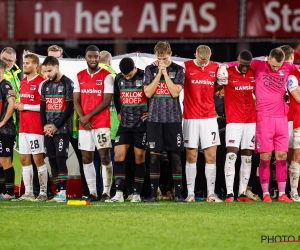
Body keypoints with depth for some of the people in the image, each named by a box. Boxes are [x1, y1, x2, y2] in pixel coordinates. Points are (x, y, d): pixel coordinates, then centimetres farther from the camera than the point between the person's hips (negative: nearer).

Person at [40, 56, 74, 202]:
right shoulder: (45, 85, 13)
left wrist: (56, 126, -12)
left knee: (60, 159, -12)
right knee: (52, 160, 4)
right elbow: (42, 107, 15)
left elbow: (70, 108, -10)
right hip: (48, 129, 6)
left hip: (62, 129, -6)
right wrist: (45, 125, 0)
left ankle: (63, 193, -13)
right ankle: (57, 192, 6)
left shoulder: (67, 84, -6)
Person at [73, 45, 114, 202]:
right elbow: (76, 101, 9)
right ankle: (92, 192, 9)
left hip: (102, 123, -4)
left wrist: (88, 116, -11)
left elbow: (106, 101, -8)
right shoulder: (79, 77, 11)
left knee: (105, 157, -7)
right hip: (84, 124, 4)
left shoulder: (106, 76, -2)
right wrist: (83, 119, -6)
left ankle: (106, 192, -4)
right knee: (86, 158, 3)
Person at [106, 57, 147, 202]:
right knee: (119, 155, -6)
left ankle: (137, 194, 6)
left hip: (141, 124, -4)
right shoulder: (118, 78, 4)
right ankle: (119, 193, -7)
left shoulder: (144, 77, -12)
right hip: (125, 123, 4)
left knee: (139, 157, 0)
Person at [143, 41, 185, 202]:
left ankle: (178, 193, 1)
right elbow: (148, 93, -3)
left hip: (173, 118, -1)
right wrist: (159, 73, -6)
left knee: (175, 155, -1)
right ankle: (153, 193, 3)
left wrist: (165, 73, -8)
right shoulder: (150, 70, 7)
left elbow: (175, 92, -8)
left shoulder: (178, 70, 3)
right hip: (154, 118, 1)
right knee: (154, 155, 0)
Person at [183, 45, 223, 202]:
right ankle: (190, 193, 6)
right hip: (190, 118, -2)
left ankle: (211, 193, 2)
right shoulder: (186, 67, -5)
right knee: (191, 156, 1)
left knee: (211, 156, -1)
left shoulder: (216, 68, 5)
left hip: (209, 117, 2)